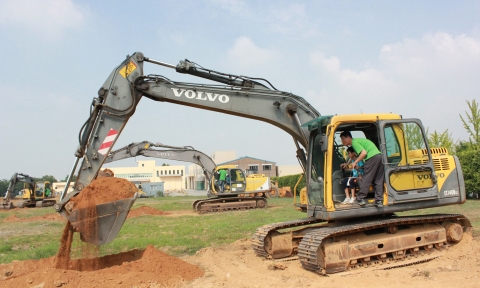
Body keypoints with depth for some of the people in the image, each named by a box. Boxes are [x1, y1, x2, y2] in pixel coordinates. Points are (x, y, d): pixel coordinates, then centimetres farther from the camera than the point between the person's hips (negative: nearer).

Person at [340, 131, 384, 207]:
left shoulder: (354, 142, -1)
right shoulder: (358, 140, 27)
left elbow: (364, 153, -14)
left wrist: (355, 162, -4)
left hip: (372, 157, -9)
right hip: (380, 156, 9)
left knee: (365, 179, -3)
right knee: (378, 181, 8)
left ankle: (359, 199, 1)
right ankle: (379, 201, 8)